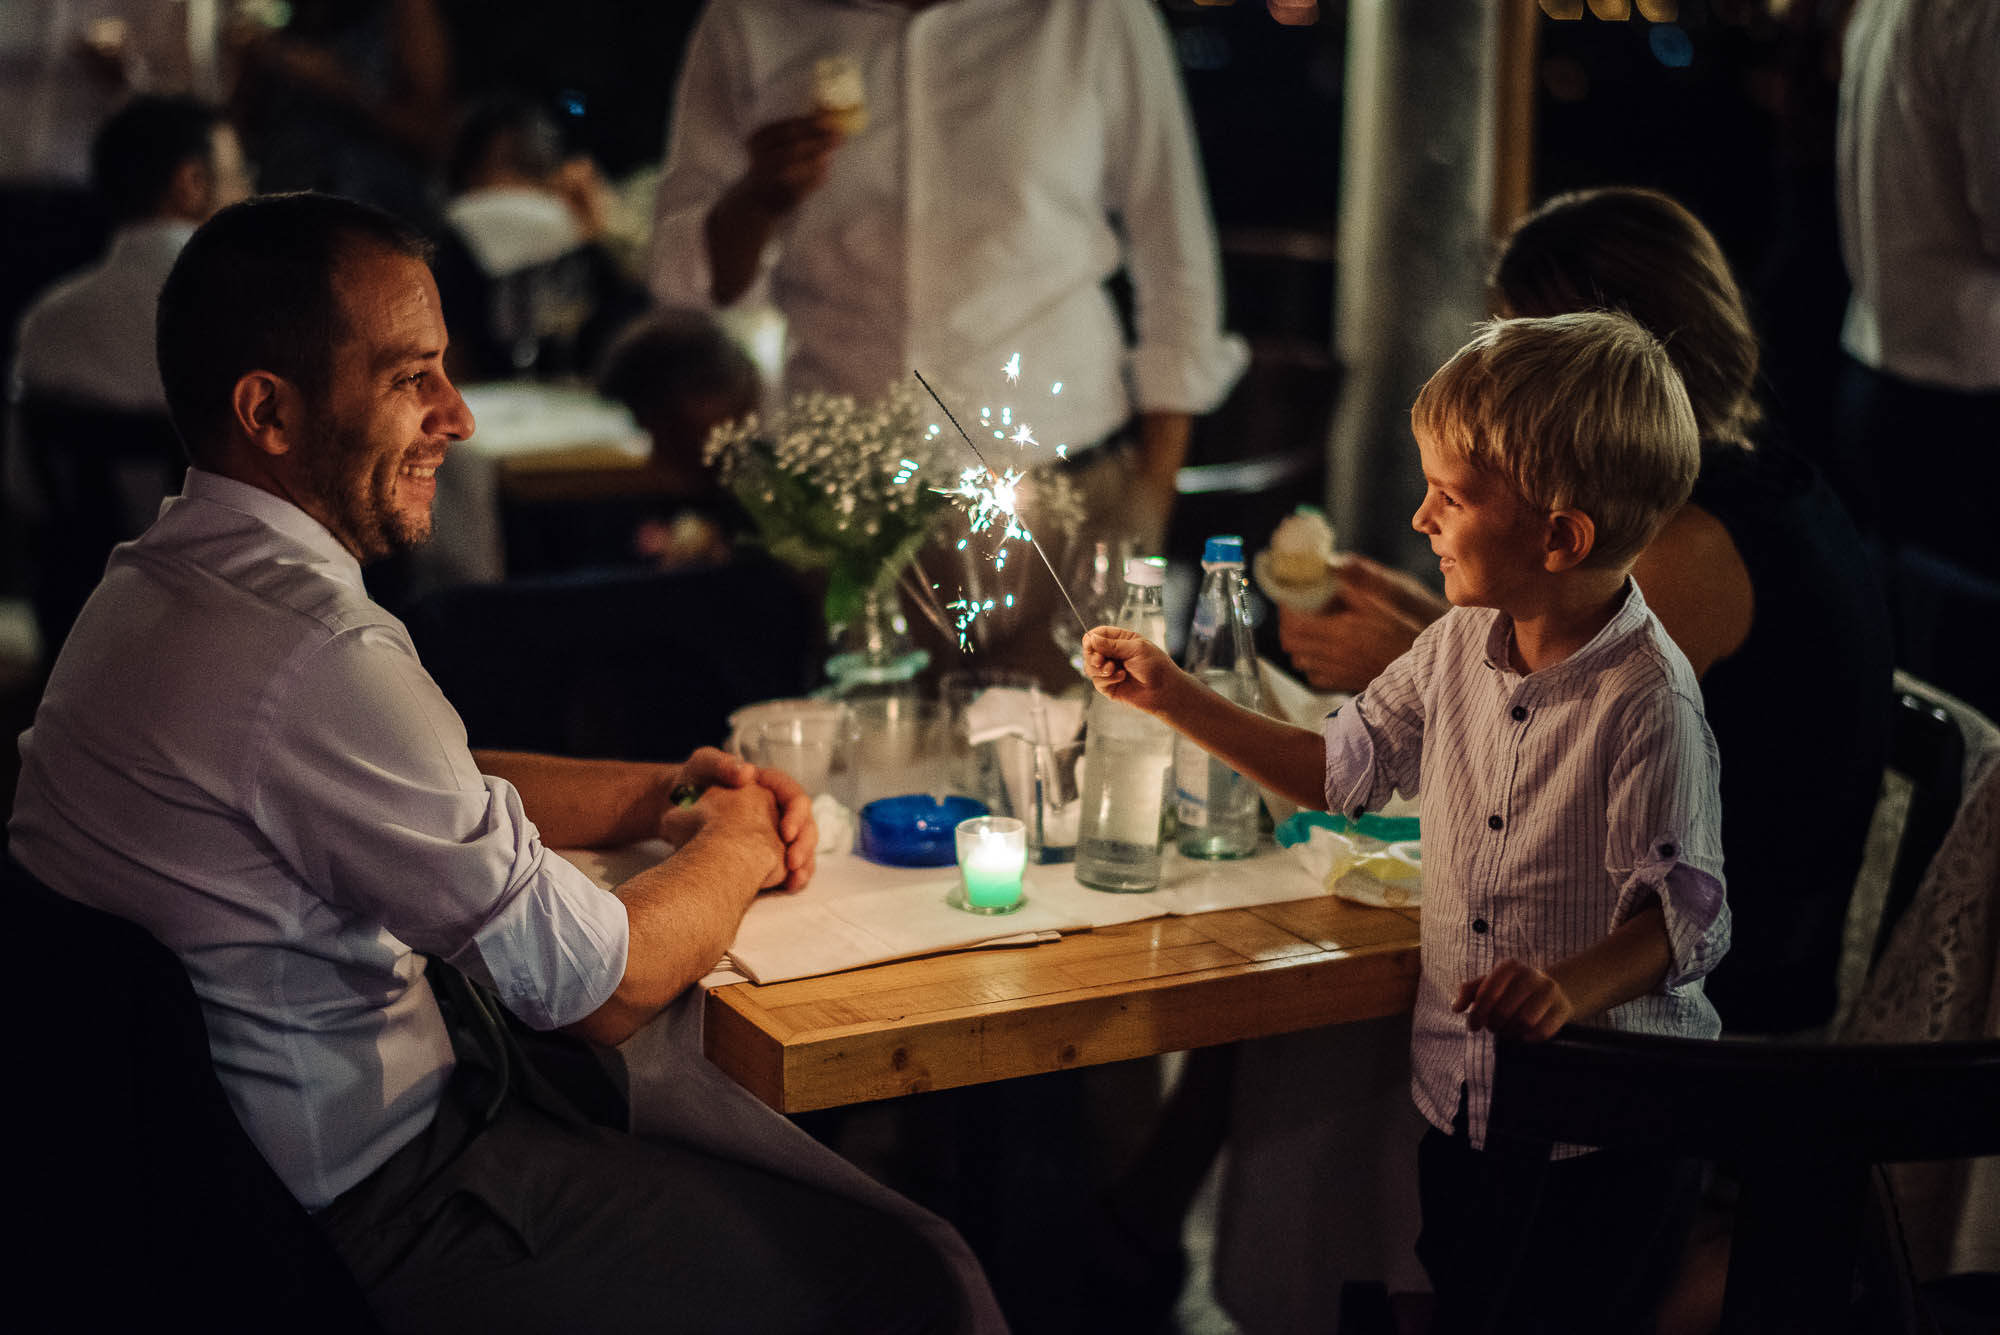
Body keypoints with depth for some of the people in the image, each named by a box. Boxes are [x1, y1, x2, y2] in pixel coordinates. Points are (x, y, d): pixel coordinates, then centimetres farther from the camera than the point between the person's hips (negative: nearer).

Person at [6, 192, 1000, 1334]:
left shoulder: (158, 581, 6)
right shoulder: (316, 656, -28)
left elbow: (441, 792, 20)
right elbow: (598, 988, -20)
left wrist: (659, 794, 6)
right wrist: (735, 846, -1)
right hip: (370, 1216, -10)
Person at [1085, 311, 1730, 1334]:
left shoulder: (1648, 700, -22)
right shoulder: (1459, 648, 0)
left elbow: (1686, 910, -20)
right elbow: (1342, 768, 13)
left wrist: (1570, 986, -39)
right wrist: (1172, 697, 9)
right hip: (1461, 1096, 7)